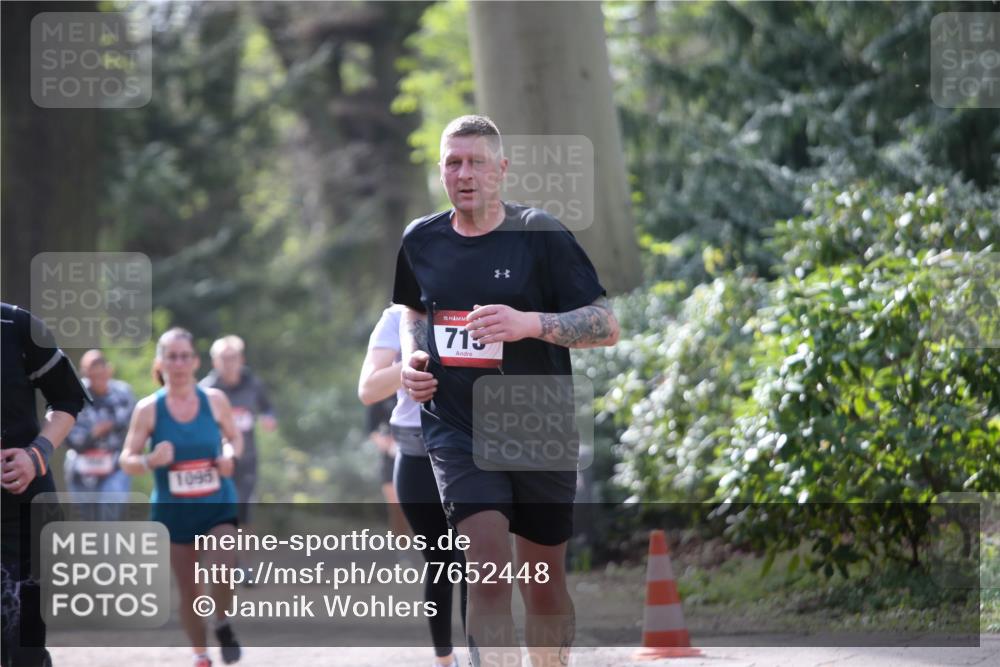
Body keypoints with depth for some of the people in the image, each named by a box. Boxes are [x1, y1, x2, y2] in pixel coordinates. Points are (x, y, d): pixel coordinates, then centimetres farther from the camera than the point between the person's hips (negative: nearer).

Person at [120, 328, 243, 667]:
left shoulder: (215, 400, -3)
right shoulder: (148, 409, -7)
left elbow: (235, 437, 13)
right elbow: (127, 460, -3)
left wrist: (230, 456, -10)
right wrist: (150, 461, -24)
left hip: (218, 504, 0)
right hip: (173, 509, 0)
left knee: (222, 566, -23)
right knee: (187, 588, 5)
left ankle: (223, 626, 6)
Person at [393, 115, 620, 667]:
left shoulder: (541, 235, -7)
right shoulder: (421, 240, 5)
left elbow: (607, 326, -9)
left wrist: (529, 323, -24)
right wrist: (412, 358, 5)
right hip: (456, 429, 1)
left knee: (542, 580, 10)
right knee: (489, 568, -18)